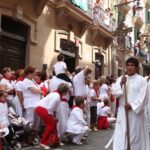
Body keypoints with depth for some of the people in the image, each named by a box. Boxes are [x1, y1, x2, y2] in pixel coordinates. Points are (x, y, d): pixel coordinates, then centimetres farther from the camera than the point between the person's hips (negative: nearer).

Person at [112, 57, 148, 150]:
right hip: (122, 112, 4)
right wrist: (121, 84, -13)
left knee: (135, 135, 7)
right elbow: (114, 93, 1)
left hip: (135, 112, -3)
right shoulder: (120, 79, 10)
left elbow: (142, 97, -10)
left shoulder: (141, 80, -4)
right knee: (120, 135, 3)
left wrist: (132, 105, -17)